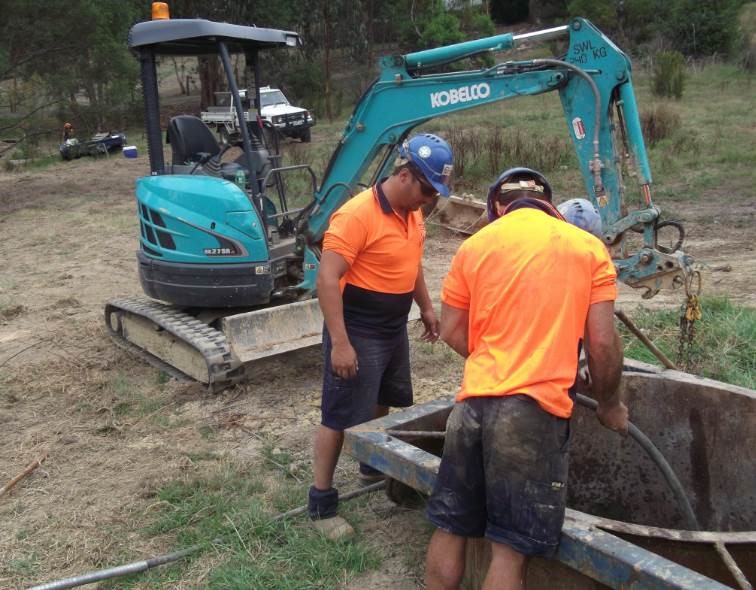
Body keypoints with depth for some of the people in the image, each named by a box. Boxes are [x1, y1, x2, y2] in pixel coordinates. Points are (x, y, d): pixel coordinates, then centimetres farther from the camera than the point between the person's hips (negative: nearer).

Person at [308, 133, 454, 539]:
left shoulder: (412, 212, 4)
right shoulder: (357, 215, -24)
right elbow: (328, 280, -26)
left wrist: (426, 307, 24)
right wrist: (339, 343, -28)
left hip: (394, 328, 9)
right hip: (357, 332, -9)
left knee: (385, 402, 25)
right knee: (341, 418, -1)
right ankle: (321, 502, 12)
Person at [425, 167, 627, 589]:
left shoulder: (475, 245, 9)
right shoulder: (588, 248, 3)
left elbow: (452, 332, 11)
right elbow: (602, 343, -1)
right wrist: (610, 405, 14)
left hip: (475, 401, 3)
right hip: (535, 408, -3)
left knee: (450, 527, 16)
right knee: (511, 547, 5)